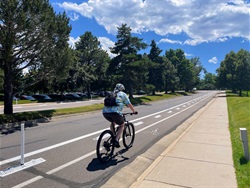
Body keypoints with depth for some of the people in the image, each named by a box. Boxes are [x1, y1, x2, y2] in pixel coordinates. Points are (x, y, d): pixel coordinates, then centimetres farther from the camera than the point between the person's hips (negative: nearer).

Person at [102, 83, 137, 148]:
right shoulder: (123, 94, 17)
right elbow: (129, 105, 19)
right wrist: (134, 111, 35)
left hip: (105, 112, 5)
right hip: (115, 112, -5)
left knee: (113, 122, 33)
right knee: (122, 125, 18)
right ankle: (116, 140, 2)